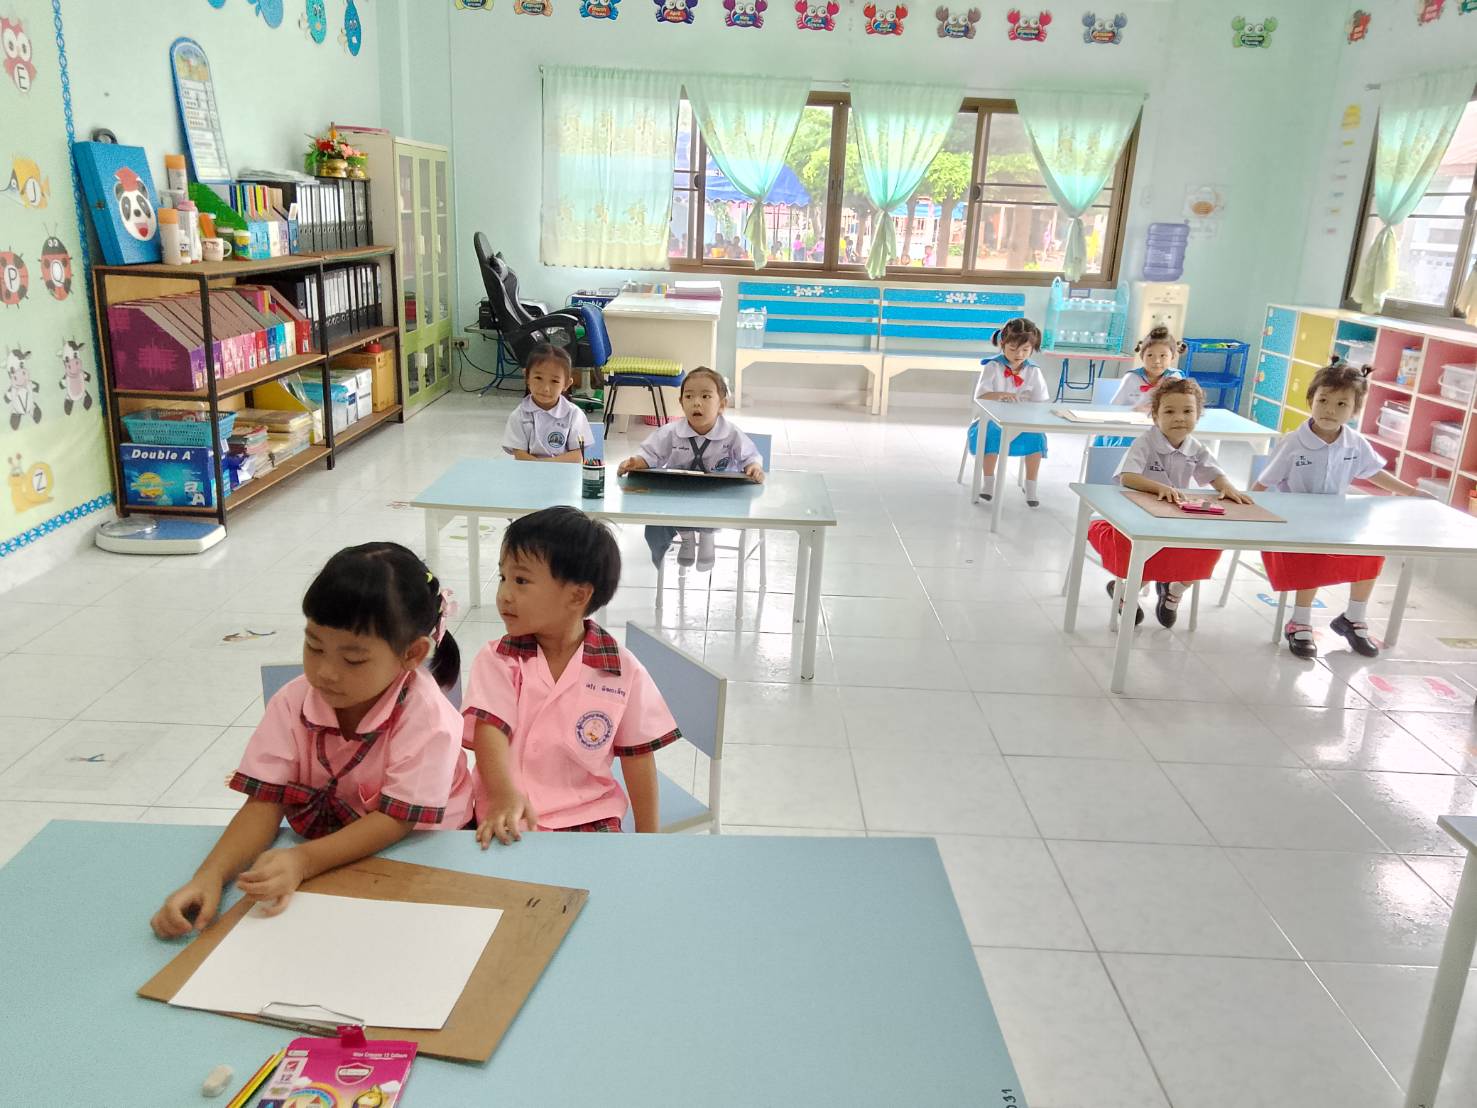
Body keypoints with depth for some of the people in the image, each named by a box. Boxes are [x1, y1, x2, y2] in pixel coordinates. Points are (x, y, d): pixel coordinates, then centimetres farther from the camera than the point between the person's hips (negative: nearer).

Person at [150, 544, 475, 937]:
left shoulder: (428, 719, -21)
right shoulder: (292, 702, -9)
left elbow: (395, 820, -22)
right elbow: (264, 803, -12)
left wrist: (302, 861, -35)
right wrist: (211, 875, -29)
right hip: (321, 853, 3)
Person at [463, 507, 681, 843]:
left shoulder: (622, 671, -4)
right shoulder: (497, 660, -2)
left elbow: (638, 758, 4)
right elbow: (490, 731, -16)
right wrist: (505, 796, -35)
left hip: (588, 816, 0)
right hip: (507, 817, 1)